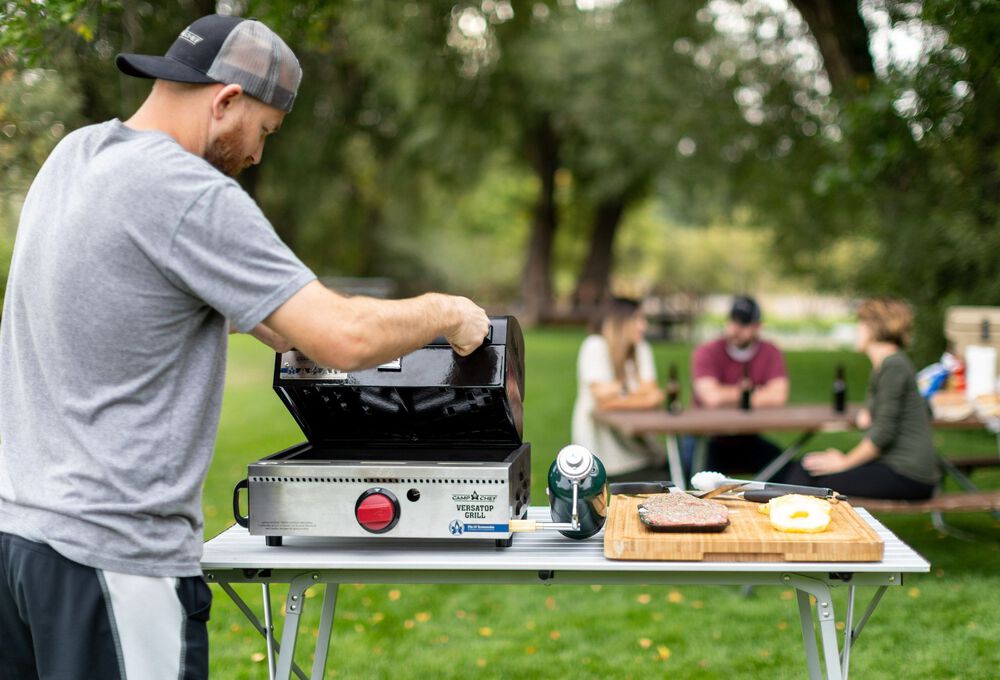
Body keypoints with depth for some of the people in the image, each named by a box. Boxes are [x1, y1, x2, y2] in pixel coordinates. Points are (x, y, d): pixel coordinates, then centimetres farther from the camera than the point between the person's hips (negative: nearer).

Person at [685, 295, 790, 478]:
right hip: (708, 439, -3)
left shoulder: (771, 353, -1)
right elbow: (711, 397, -25)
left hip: (747, 440, 3)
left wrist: (730, 399, -15)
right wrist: (749, 391, -9)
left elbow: (778, 397, -17)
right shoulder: (706, 353, -9)